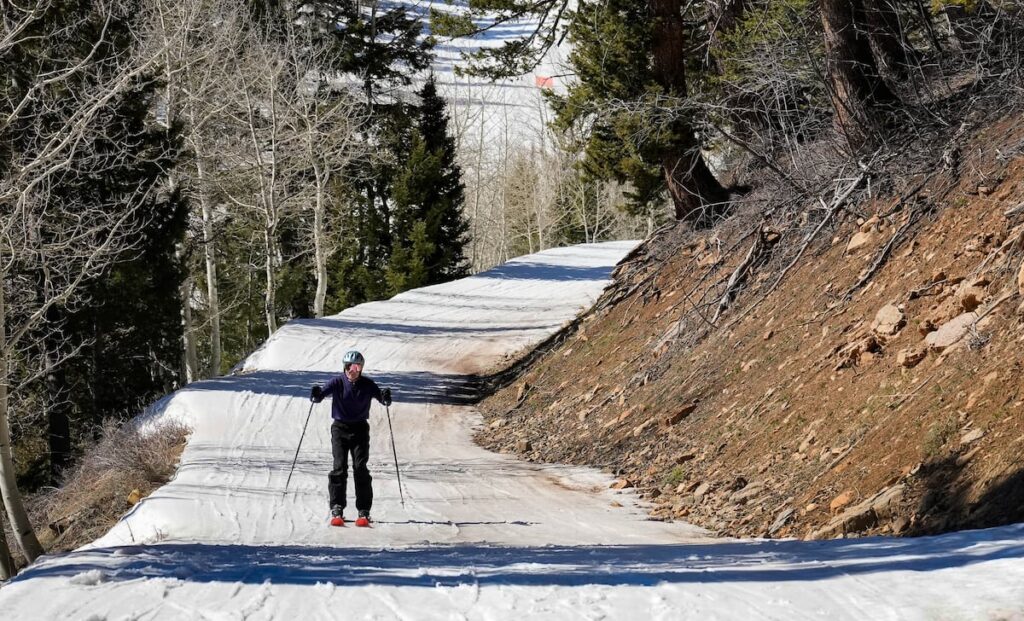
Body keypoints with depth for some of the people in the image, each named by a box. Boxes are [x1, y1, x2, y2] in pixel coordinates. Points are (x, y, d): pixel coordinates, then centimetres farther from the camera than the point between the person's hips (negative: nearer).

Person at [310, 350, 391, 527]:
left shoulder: (367, 384, -3)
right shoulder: (338, 383, -6)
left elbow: (379, 395, -11)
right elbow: (325, 391, -18)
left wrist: (385, 397, -35)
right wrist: (317, 395, -41)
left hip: (360, 429, 0)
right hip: (340, 428, 0)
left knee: (360, 469, -6)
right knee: (340, 468, -8)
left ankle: (364, 512, -2)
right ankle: (337, 510, -4)